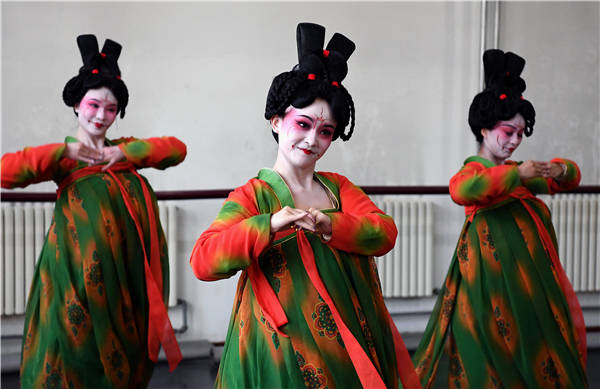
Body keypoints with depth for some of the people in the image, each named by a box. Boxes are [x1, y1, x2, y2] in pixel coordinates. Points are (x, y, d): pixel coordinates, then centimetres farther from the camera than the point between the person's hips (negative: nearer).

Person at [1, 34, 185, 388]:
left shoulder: (123, 150, 14)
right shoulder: (62, 157, 3)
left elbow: (177, 149, 3)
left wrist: (126, 152, -7)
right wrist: (65, 152, -11)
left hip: (130, 267, 4)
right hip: (82, 270, -3)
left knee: (125, 356, 11)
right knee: (80, 351, 2)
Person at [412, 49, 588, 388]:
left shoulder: (517, 173, 16)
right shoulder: (474, 170, -6)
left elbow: (570, 178, 26)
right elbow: (462, 190, -33)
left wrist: (560, 170, 1)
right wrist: (516, 174, -28)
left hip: (528, 276, 8)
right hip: (493, 276, -8)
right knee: (499, 360, -4)